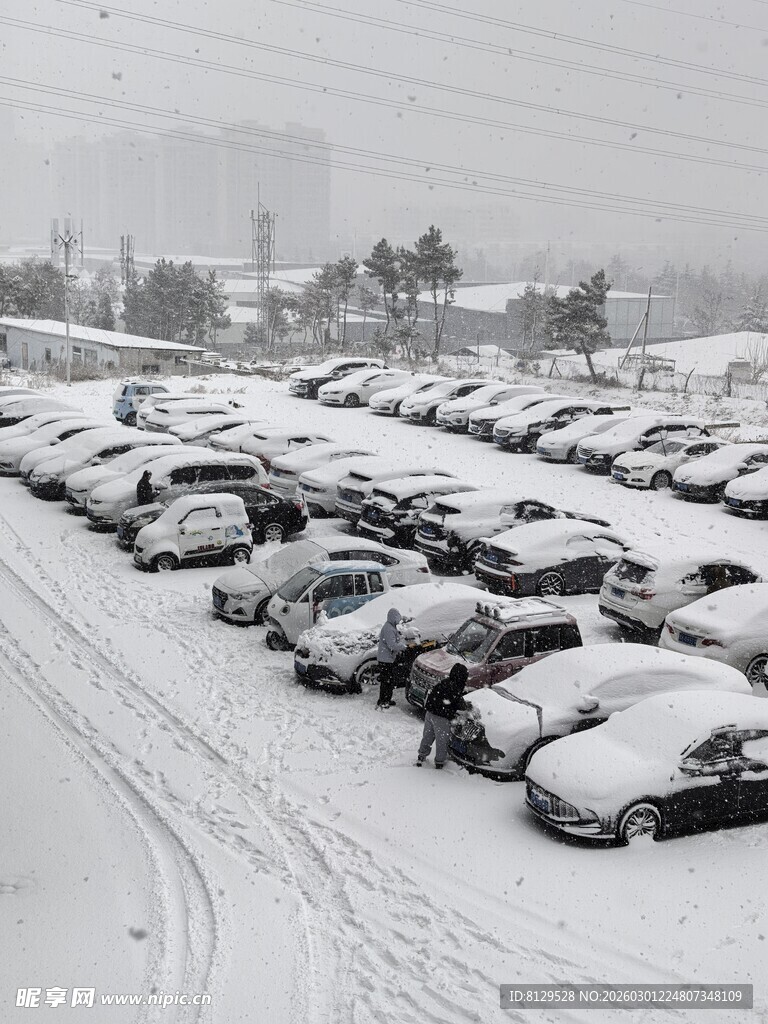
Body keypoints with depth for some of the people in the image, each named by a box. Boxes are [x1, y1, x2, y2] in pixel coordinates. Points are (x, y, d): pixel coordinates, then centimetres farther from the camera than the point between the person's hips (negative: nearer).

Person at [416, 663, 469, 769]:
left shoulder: (442, 682, 3)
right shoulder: (455, 688, -18)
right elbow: (460, 705, -12)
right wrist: (467, 705, 11)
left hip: (430, 713, 7)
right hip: (441, 718, -7)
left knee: (427, 736, 21)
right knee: (442, 741, 10)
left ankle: (421, 757, 32)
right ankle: (439, 762, 20)